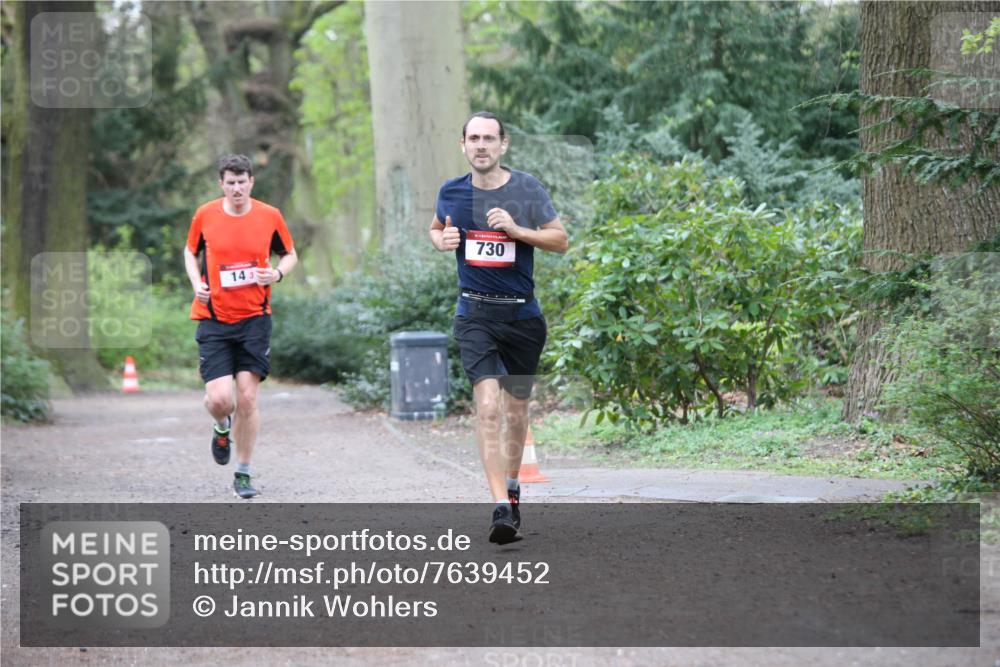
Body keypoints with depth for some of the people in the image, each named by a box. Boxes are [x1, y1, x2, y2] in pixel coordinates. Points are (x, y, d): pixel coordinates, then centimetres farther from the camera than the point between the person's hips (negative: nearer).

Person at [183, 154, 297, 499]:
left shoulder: (270, 216, -1)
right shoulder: (205, 215, 0)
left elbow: (289, 254, 13)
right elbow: (190, 252, 16)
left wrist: (278, 273, -9)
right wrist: (197, 284, -2)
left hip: (254, 318, 0)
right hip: (213, 318, 0)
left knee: (247, 398, -4)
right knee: (219, 399, -12)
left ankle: (243, 474, 11)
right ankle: (222, 428, 27)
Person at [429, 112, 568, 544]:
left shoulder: (526, 189, -3)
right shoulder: (451, 192, 3)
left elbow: (561, 240, -2)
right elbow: (436, 228, 23)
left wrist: (516, 229, -17)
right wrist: (442, 241, -1)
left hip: (522, 314, 1)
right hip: (475, 314, -1)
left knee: (516, 410, 14)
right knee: (488, 406, -18)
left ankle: (511, 487, 38)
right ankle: (501, 508, -24)